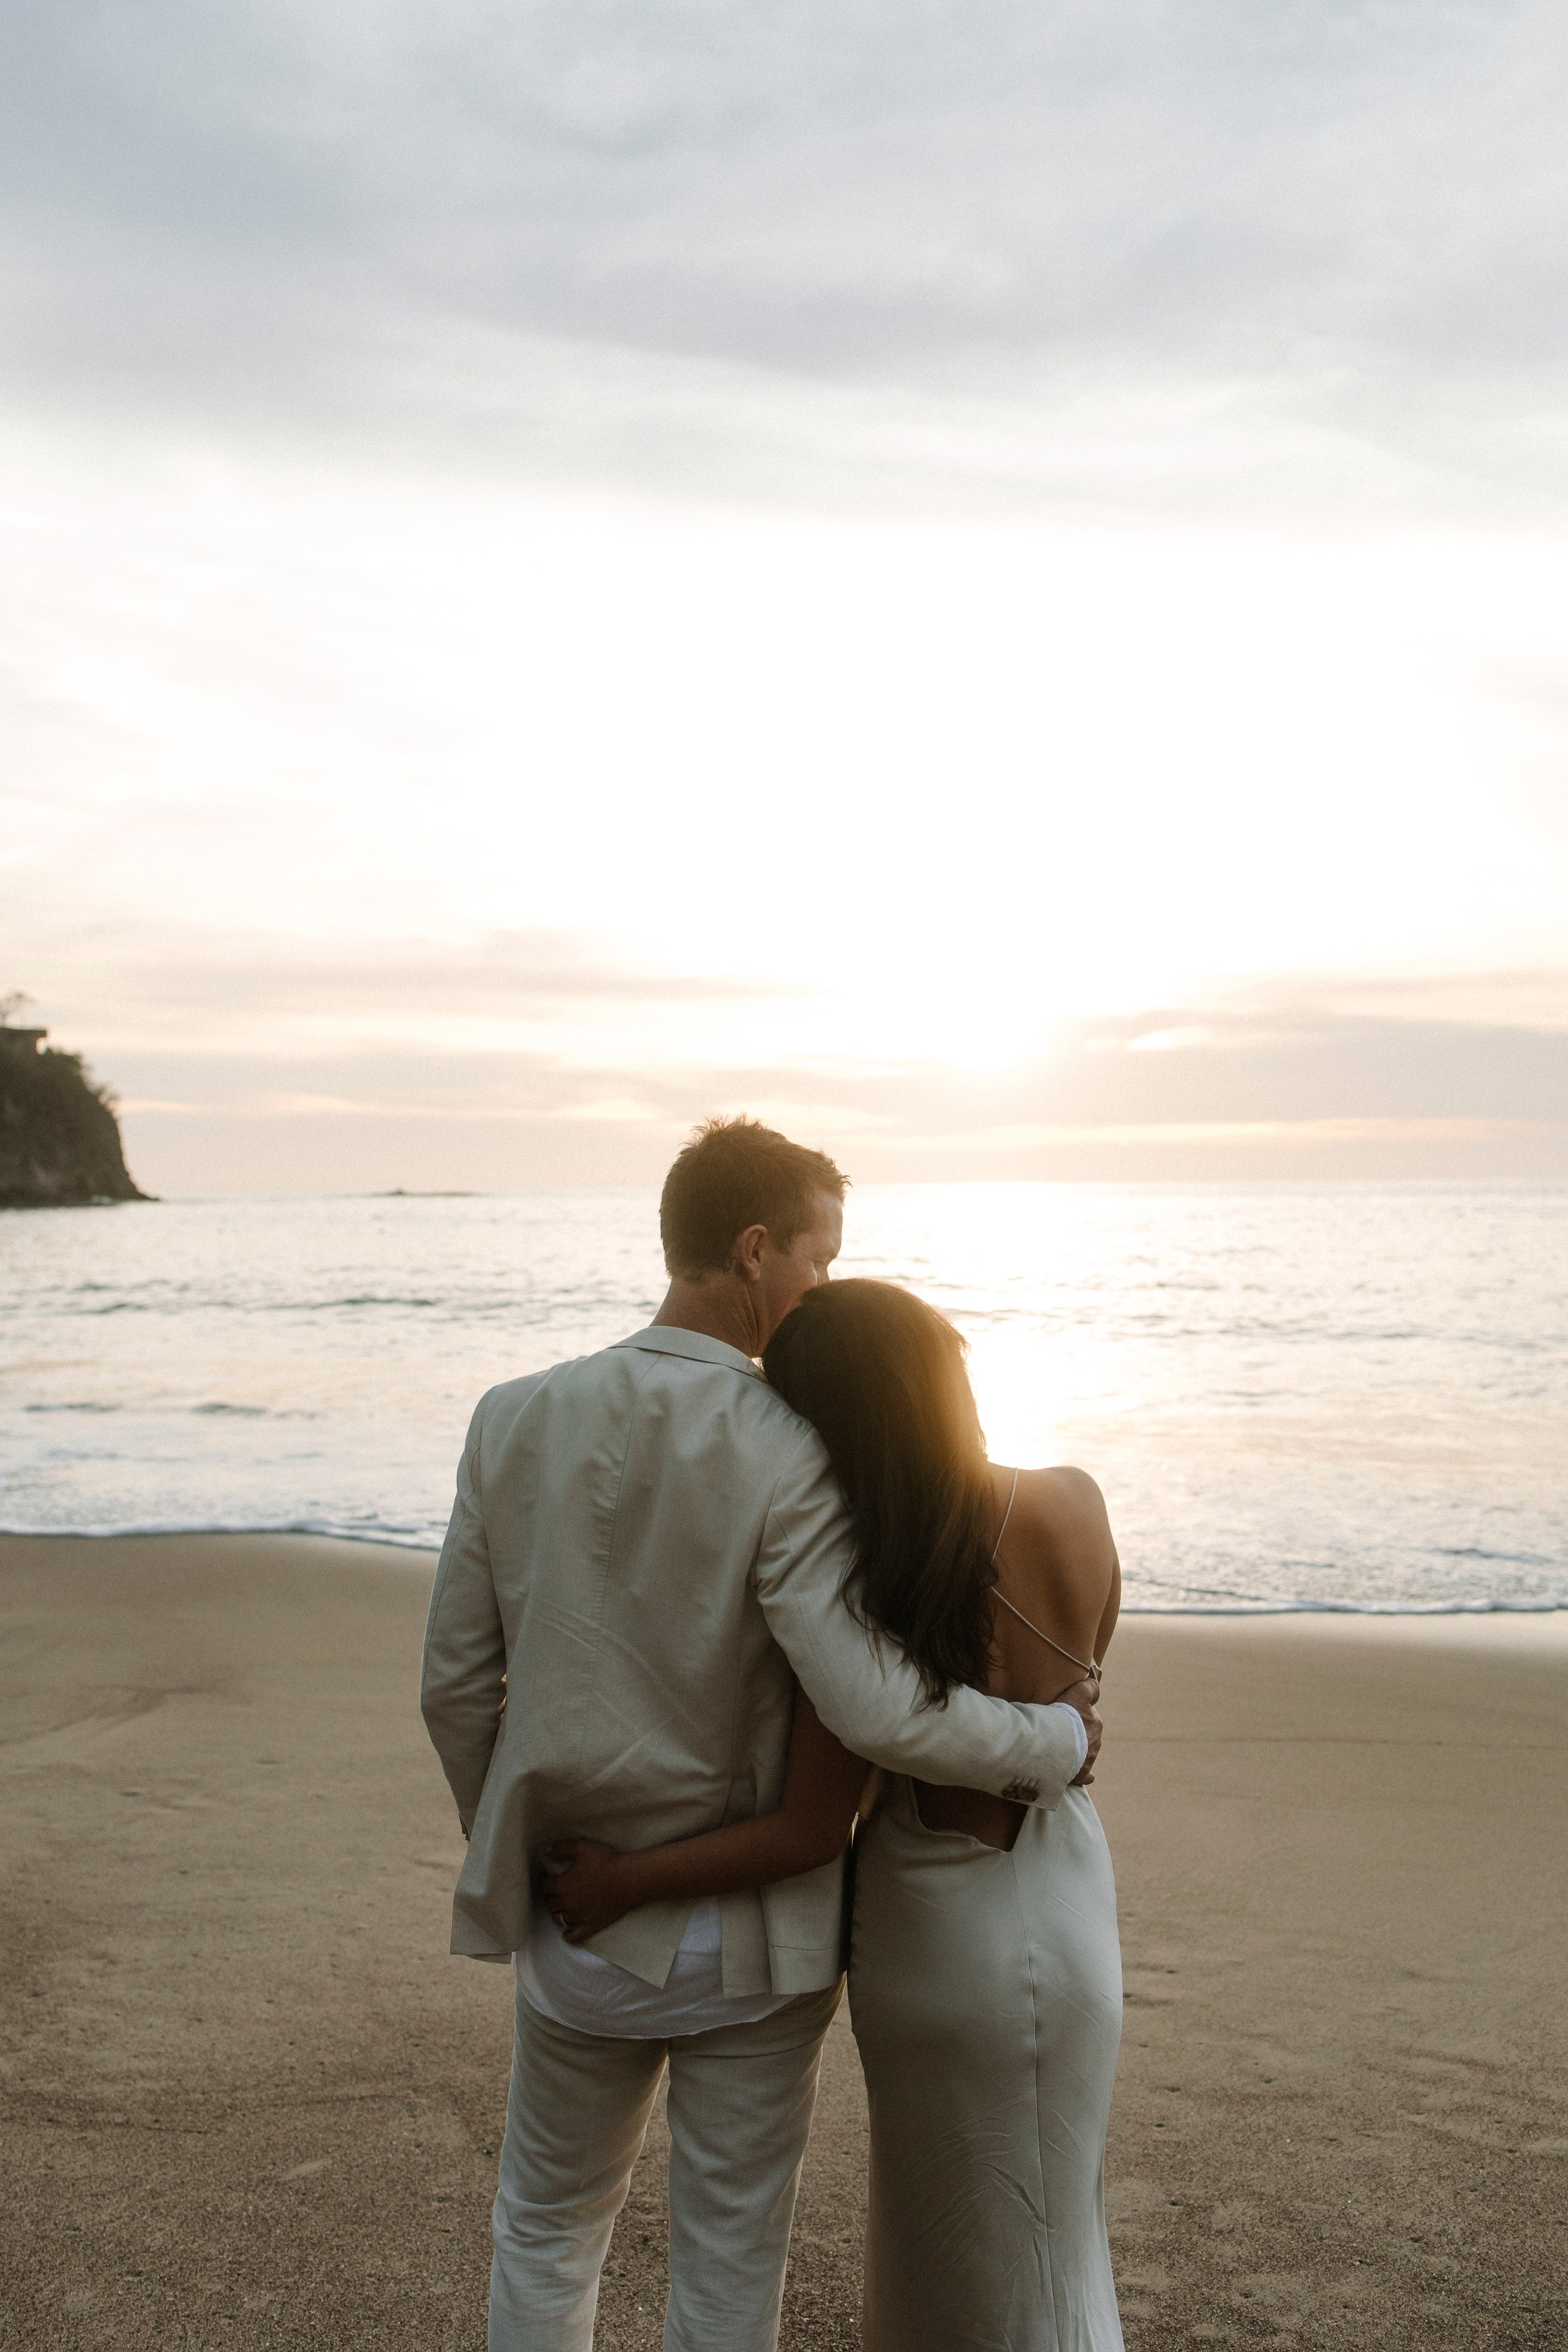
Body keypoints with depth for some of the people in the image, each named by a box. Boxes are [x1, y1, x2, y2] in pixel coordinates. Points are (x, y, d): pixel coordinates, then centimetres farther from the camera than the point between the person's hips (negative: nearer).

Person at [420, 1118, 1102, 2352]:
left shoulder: (515, 1420, -8)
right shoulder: (789, 1455, -22)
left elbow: (456, 1686, -3)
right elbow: (872, 1710, -29)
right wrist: (1057, 1739, -12)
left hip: (580, 1927, 3)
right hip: (750, 1939, -3)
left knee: (549, 2229, 26)